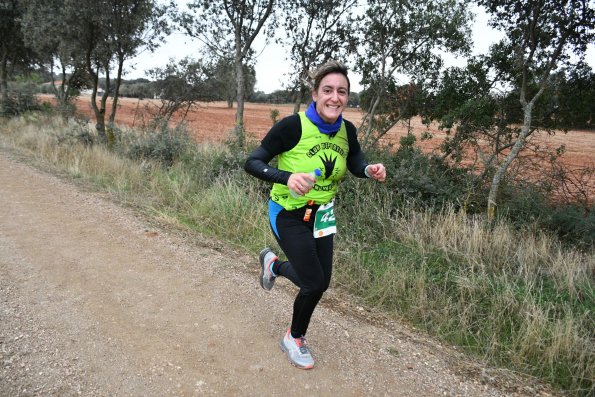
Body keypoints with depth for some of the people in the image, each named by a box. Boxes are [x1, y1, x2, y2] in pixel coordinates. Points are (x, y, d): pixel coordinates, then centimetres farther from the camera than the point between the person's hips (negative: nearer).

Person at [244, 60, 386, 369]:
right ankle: (294, 339, 29)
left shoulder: (347, 131, -5)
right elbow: (252, 163, -21)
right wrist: (287, 178, -38)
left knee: (320, 282, 13)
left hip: (322, 213, 6)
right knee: (315, 283, -3)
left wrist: (370, 170, -12)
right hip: (290, 214, -6)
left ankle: (274, 264, 45)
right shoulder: (293, 126, -23)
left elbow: (355, 162, 12)